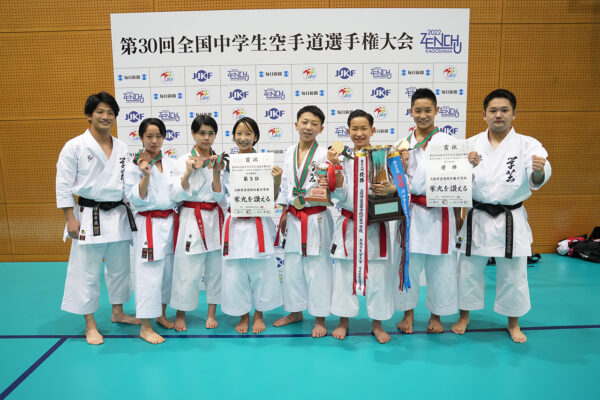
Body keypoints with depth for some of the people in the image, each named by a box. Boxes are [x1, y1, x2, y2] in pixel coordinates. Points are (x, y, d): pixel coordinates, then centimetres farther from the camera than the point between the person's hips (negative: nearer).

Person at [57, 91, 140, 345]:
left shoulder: (122, 148, 7)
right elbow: (63, 184, -7)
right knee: (86, 272, 2)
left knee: (119, 268, 15)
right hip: (89, 217, -4)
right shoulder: (74, 146, -6)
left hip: (118, 216, 5)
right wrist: (70, 218, -10)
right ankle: (90, 325, 18)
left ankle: (117, 313, 34)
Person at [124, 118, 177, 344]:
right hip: (149, 224, -5)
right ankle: (145, 327, 8)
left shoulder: (170, 164, 9)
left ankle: (161, 315, 32)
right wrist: (145, 174, -20)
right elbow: (135, 199, -12)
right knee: (149, 275, -5)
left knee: (168, 272, 13)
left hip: (169, 222, 6)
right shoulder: (134, 165, -5)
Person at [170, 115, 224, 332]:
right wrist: (188, 173, -18)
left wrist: (216, 173, -14)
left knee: (215, 267, 9)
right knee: (188, 268, 2)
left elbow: (220, 196, 1)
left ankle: (212, 313, 26)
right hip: (192, 219, -3)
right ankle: (180, 315, 23)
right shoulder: (184, 161, -2)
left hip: (215, 219, 3)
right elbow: (176, 195, -7)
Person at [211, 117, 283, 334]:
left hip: (259, 224, -2)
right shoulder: (227, 163, 5)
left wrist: (277, 179, -15)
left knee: (261, 270, 6)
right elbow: (218, 195, 6)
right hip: (235, 224, 2)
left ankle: (259, 314, 29)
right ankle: (243, 315, 29)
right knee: (235, 271, 8)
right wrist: (216, 172, -5)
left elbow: (272, 197, 2)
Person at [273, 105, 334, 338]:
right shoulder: (289, 153, 9)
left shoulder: (324, 154, -7)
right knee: (292, 267, 15)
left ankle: (320, 319, 19)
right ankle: (295, 312, 34)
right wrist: (284, 214, 14)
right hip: (293, 219, 5)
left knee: (317, 268, 3)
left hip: (316, 219, -5)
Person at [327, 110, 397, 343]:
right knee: (344, 272, 9)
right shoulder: (343, 158, 1)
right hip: (348, 225, 1)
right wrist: (336, 167, -17)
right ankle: (343, 321, 29)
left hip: (375, 226, 0)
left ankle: (377, 323, 27)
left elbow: (398, 186, 2)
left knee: (378, 274, 7)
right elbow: (341, 195, -5)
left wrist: (391, 188, -21)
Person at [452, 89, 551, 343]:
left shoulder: (527, 145, -4)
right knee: (469, 271, 12)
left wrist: (539, 171, -45)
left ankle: (513, 323, 36)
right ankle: (464, 317, 34)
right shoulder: (471, 144, 1)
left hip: (511, 220, -1)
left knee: (513, 275, 12)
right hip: (477, 217, 1)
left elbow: (536, 178, -21)